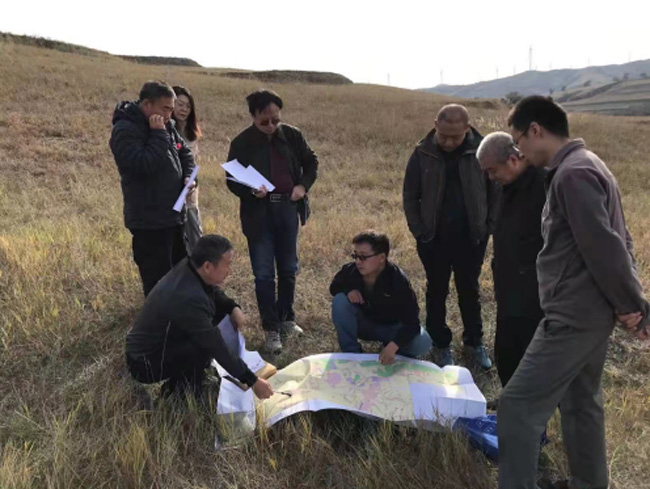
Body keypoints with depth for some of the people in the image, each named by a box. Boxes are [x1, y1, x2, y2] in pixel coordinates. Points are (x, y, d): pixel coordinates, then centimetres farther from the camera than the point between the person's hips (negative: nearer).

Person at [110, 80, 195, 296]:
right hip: (148, 221, -9)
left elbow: (185, 153, 20)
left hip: (173, 215, 9)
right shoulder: (125, 130, -15)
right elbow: (144, 165, -27)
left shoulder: (166, 126, 9)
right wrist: (158, 135, -21)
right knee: (158, 281, -1)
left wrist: (188, 177, 2)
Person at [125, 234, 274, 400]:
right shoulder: (188, 299, -35)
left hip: (155, 342, 9)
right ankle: (179, 393, -3)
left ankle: (182, 377, 13)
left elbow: (213, 292, 11)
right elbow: (216, 346, -29)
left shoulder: (187, 267, -11)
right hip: (145, 363, -9)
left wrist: (233, 308, -9)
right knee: (206, 345, -29)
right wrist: (252, 381, -21)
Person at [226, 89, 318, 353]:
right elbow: (232, 180, -3)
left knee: (288, 269, 13)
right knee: (263, 274, 0)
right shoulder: (242, 142, -7)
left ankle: (286, 318, 30)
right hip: (259, 214, -2)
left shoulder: (292, 135, 0)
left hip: (288, 209, 3)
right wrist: (250, 191, -23)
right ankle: (271, 328, 12)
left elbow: (311, 162, 12)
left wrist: (303, 186, -5)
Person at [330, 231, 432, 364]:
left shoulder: (398, 280, -31)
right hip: (363, 324, 2)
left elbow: (411, 321, -30)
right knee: (339, 301, -26)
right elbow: (334, 287, 1)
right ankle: (352, 353, -12)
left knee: (423, 344, -29)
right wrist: (348, 290, -24)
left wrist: (392, 346, -46)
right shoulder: (350, 270, -22)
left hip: (391, 328, -2)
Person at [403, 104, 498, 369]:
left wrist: (487, 228, -3)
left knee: (469, 292, 14)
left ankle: (474, 342, 32)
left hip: (470, 239, 0)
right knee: (437, 293, 12)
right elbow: (410, 196, 1)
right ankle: (441, 345, 29)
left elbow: (494, 192, 1)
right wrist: (419, 231, -4)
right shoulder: (423, 153, -7)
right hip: (434, 240, 0)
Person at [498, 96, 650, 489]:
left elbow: (605, 249, -22)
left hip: (573, 317, -10)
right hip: (590, 313, 10)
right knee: (581, 402, 21)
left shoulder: (572, 174, -19)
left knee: (518, 407, -5)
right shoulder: (584, 166, 14)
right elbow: (618, 242, 16)